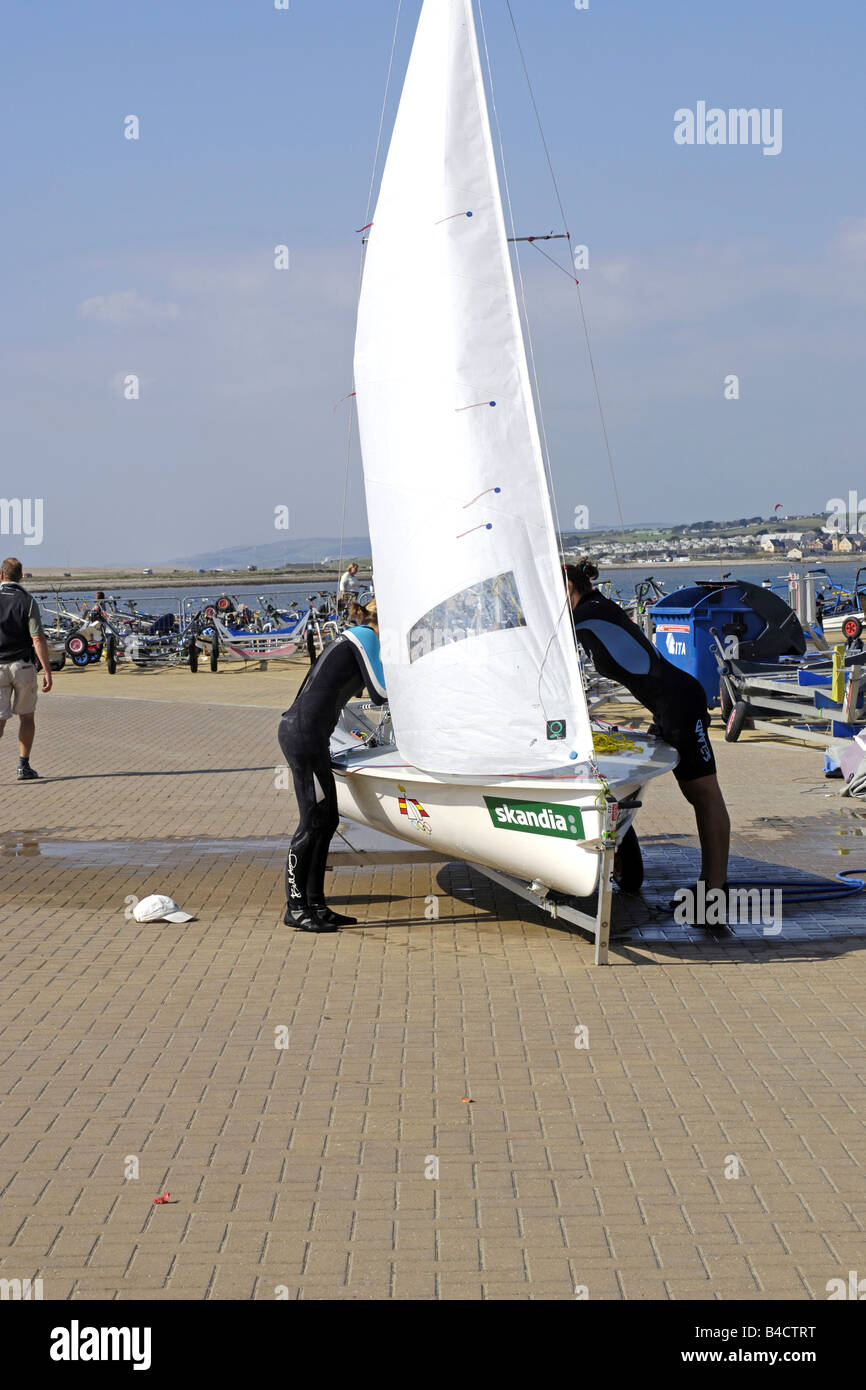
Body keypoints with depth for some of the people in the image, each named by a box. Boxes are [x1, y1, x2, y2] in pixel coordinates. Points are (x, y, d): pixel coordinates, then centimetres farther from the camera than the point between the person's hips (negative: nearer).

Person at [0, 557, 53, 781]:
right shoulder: (27, 601, -7)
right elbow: (38, 639, -12)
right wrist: (47, 671, -10)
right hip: (23, 665, -1)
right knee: (27, 716, 14)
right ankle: (24, 766, 13)